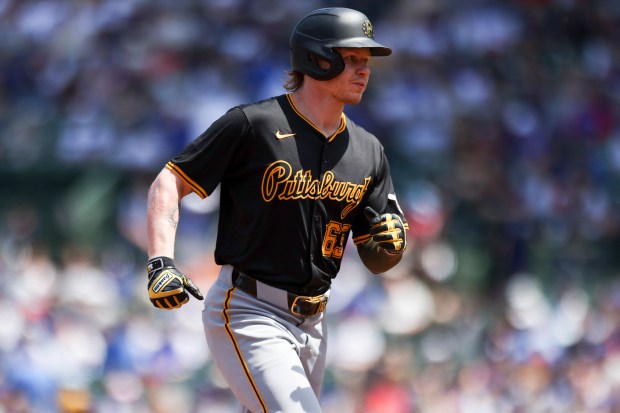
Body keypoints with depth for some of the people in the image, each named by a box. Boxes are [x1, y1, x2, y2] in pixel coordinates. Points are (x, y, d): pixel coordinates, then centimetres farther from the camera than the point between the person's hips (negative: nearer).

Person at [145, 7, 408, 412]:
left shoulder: (368, 151, 9)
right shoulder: (252, 124, -9)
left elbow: (375, 261, 12)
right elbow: (169, 182, -7)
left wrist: (389, 244, -12)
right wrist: (161, 263, -21)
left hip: (311, 324, 7)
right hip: (248, 316, -7)